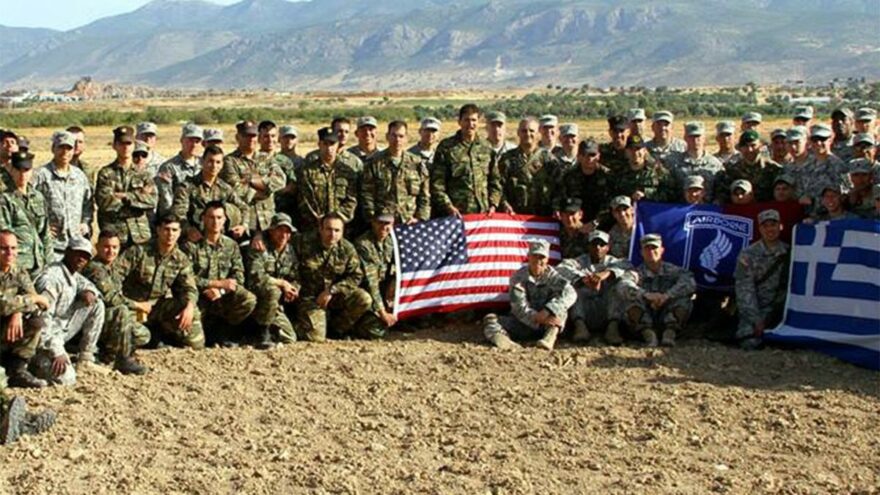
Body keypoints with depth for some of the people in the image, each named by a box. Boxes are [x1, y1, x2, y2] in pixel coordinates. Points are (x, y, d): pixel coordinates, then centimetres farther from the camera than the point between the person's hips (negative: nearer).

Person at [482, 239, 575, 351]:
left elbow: (570, 293, -22)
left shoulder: (551, 275, -3)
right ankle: (501, 337, -55)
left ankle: (550, 337, -43)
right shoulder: (518, 277, -4)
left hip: (546, 327, 0)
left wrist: (547, 311, -35)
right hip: (523, 324, 0)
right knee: (491, 319, -21)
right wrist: (537, 318, -34)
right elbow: (519, 307, -15)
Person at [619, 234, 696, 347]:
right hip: (644, 319, 0)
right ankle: (648, 334, -28)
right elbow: (624, 287, -22)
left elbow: (690, 283, -17)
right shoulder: (637, 273, 2)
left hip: (669, 318, 1)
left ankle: (670, 333, -26)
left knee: (684, 301, -23)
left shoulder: (673, 270, 4)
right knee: (631, 301, -27)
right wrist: (646, 295, -41)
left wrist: (667, 295, -32)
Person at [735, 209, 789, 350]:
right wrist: (756, 320, -15)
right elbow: (745, 291, -8)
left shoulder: (789, 253, 7)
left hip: (781, 311, 3)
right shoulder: (748, 255, -2)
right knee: (751, 343, -20)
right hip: (755, 310, -3)